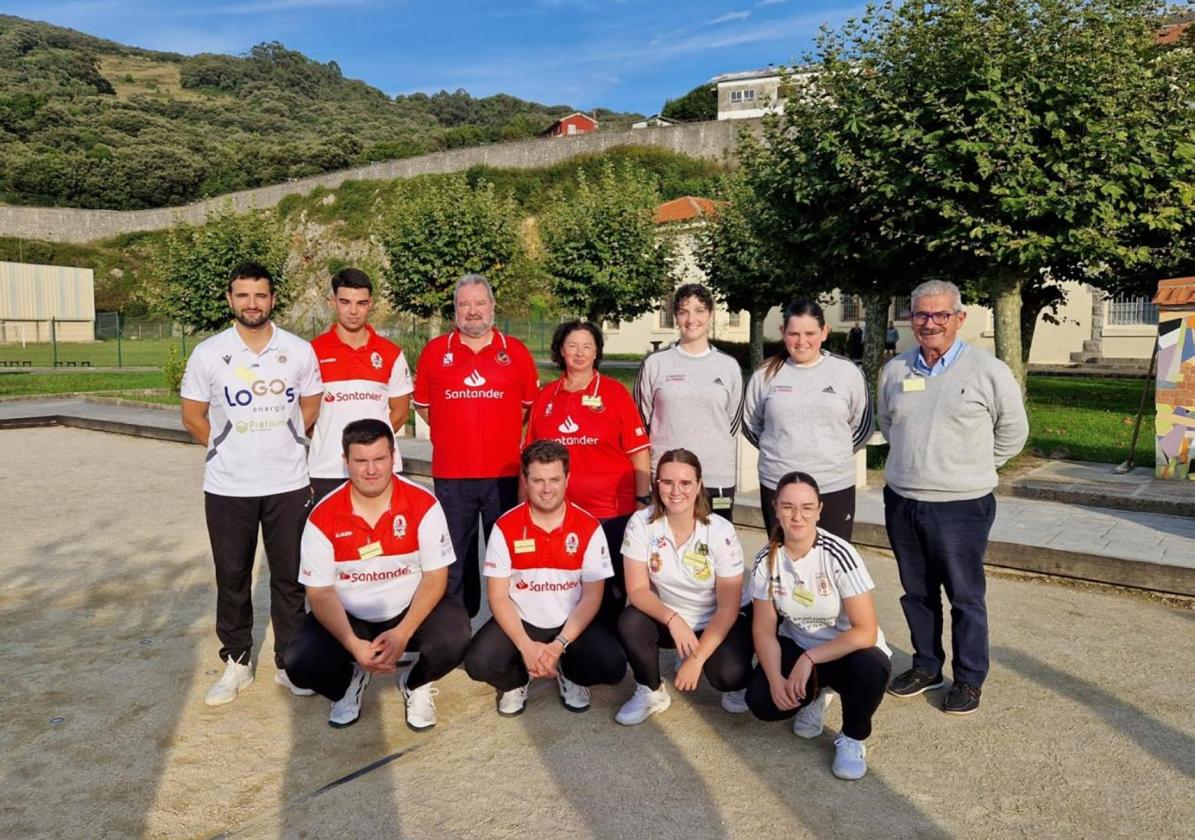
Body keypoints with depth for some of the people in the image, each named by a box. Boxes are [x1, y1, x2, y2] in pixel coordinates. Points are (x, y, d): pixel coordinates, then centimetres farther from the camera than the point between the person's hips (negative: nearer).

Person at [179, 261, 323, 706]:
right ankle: (236, 663, 25)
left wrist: (281, 443, 6)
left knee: (289, 577, 8)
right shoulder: (208, 353, -3)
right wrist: (229, 446, 6)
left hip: (288, 483, 0)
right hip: (227, 487, 0)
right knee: (232, 578, 10)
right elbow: (192, 415, 6)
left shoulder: (300, 351, -1)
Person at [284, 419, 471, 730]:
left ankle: (415, 684, 7)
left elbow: (435, 576, -12)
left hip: (410, 611, -1)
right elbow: (320, 591, -10)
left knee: (454, 637, -30)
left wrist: (403, 633, -26)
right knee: (300, 661, -23)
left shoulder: (423, 504, -16)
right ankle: (349, 683, 14)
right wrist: (353, 644, -26)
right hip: (348, 617, 1)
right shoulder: (323, 517, -13)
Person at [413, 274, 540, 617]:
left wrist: (510, 434, 5)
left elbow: (532, 404, 13)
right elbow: (422, 403, 14)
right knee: (455, 556, 9)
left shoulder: (516, 351, 5)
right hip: (451, 475, 1)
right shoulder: (435, 351, 6)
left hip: (505, 472, 0)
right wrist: (453, 432, 8)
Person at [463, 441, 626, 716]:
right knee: (479, 663, -26)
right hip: (520, 621, 0)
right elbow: (498, 596, -8)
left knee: (612, 667, -24)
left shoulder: (589, 528, -11)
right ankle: (517, 679, 11)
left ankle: (570, 674, 12)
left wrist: (559, 645, -20)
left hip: (572, 623, 0)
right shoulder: (505, 527, -11)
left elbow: (592, 597, -8)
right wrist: (526, 646, -21)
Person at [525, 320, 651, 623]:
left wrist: (643, 500, -7)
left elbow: (639, 451, -2)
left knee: (612, 587, 8)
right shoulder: (546, 396, 7)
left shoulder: (614, 391, -1)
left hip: (613, 511, -2)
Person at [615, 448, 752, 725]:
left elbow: (728, 607, -17)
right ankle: (650, 692, -1)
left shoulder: (720, 531, -21)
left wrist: (697, 659, -22)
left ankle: (734, 685, 10)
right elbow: (637, 590, -16)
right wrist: (672, 619, -34)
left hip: (717, 622, -2)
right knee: (629, 623, -29)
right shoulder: (641, 523, -17)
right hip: (665, 617, 2)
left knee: (728, 674, -29)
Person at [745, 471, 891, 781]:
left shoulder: (839, 555, -24)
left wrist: (809, 659, -28)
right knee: (761, 701, -22)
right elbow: (764, 629, -6)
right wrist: (776, 678, -21)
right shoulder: (767, 559, -12)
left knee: (869, 668, -37)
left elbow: (866, 632, -25)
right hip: (797, 647, 3)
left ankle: (852, 738, -4)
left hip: (848, 651, -3)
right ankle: (815, 694, 14)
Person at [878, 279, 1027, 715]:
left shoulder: (988, 371, -8)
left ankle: (969, 678, 23)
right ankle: (926, 666, 32)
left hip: (961, 505, -4)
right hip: (902, 501, 5)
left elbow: (1012, 431, 4)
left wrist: (970, 467, 8)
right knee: (917, 593, 16)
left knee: (965, 596, 6)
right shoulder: (894, 370, 5)